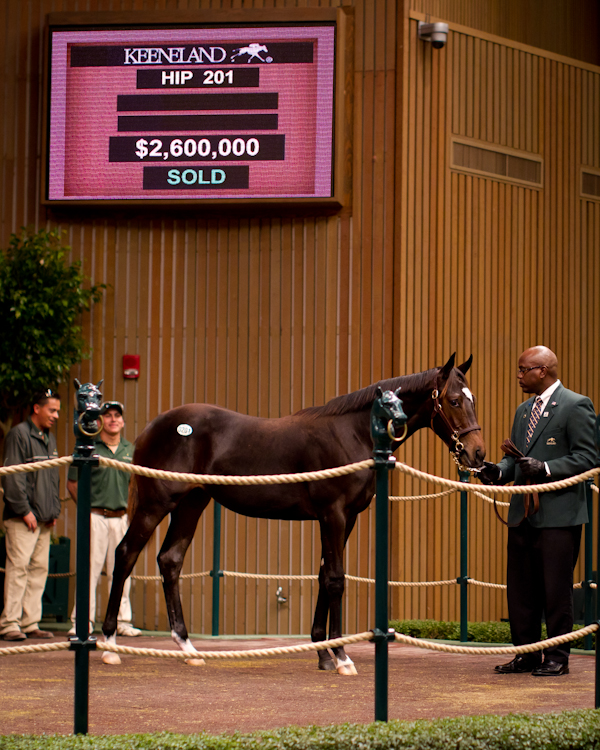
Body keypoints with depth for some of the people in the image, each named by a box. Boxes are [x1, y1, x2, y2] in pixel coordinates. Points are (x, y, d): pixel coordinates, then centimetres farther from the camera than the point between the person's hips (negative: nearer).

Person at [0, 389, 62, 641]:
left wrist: (54, 510, 15)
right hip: (22, 519, -8)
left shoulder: (49, 439, 18)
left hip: (44, 519, 8)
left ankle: (30, 623, 9)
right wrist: (24, 511, -15)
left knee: (39, 569, 6)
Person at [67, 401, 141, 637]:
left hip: (120, 517, 4)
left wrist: (129, 509, 11)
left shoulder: (130, 450, 11)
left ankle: (122, 621, 12)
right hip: (95, 517, -4)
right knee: (90, 568, -5)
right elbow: (72, 483, 3)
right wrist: (86, 508, -2)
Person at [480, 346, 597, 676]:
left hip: (559, 513, -8)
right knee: (520, 590, 10)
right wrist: (499, 471, -1)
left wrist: (545, 469, -22)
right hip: (523, 513, 8)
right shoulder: (524, 410, 18)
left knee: (556, 590, -2)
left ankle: (557, 658, 6)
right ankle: (527, 655, 19)